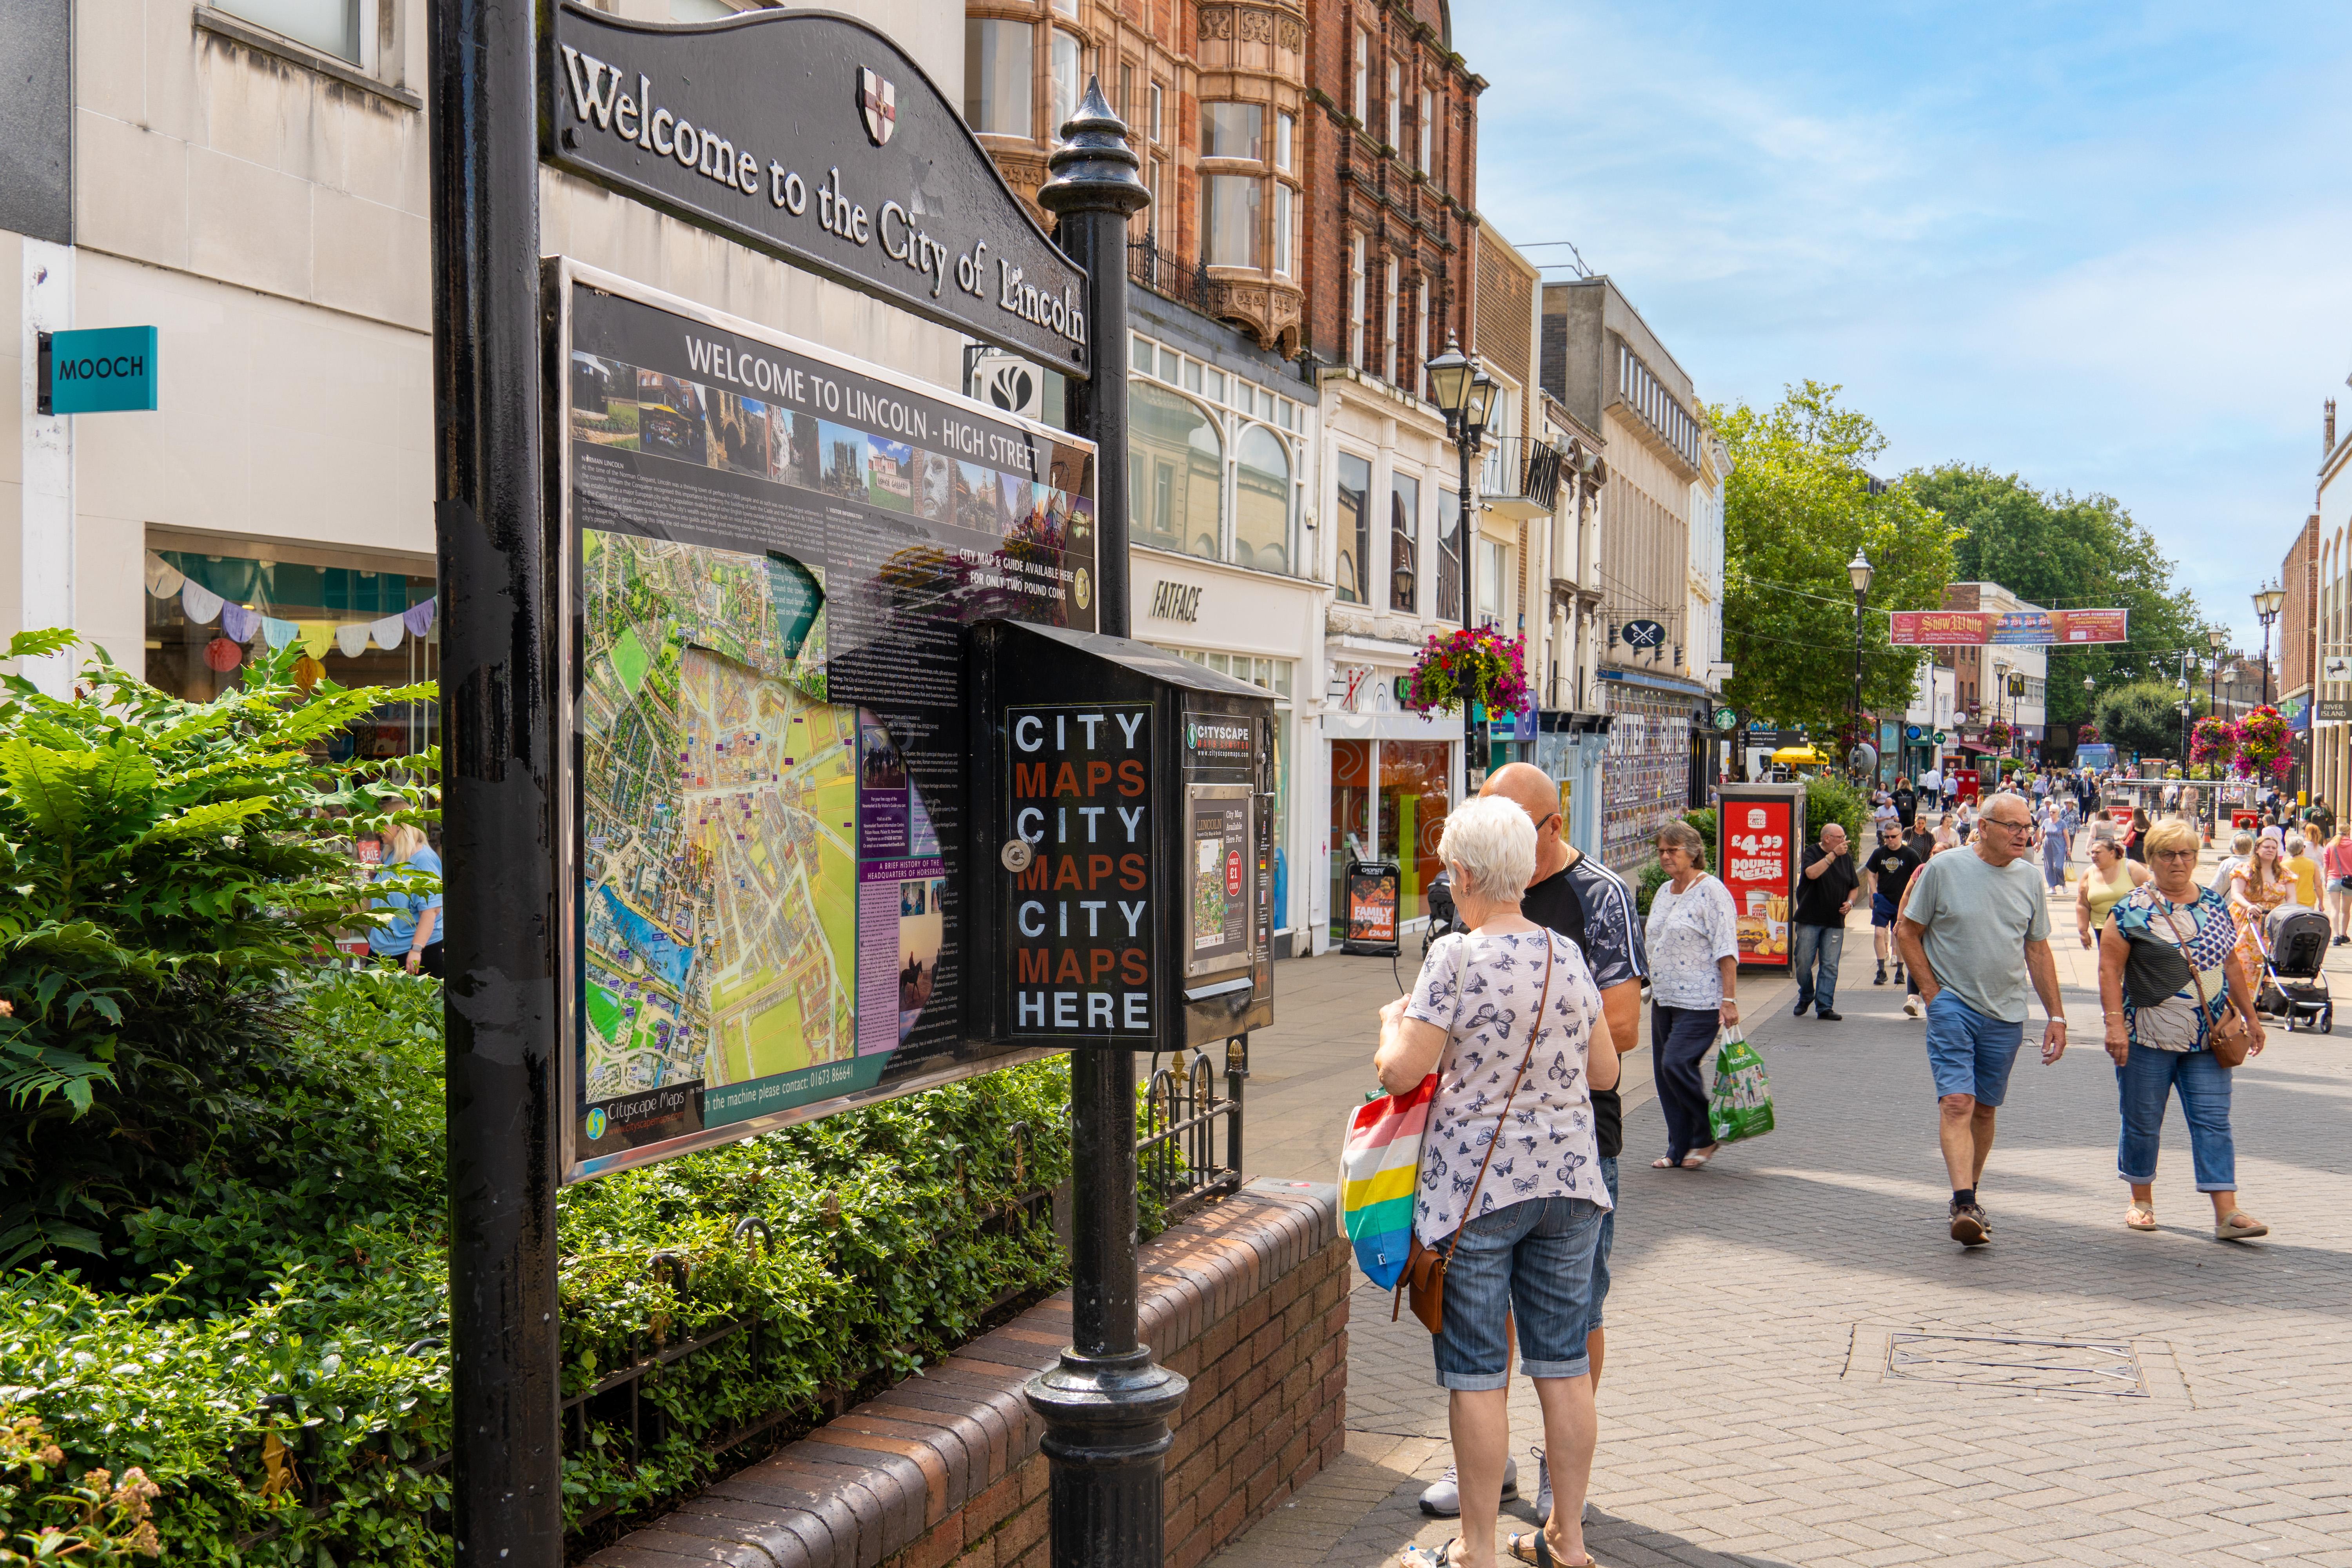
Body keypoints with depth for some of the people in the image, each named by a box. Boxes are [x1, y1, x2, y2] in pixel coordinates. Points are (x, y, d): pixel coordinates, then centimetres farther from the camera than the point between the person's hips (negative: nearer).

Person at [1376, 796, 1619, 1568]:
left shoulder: (1457, 958, -14)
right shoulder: (1567, 955, 4)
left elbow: (1400, 1073, -14)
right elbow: (1604, 1071, 11)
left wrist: (1393, 1022, 6)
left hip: (1477, 1184, -5)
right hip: (1568, 1177, 6)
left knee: (1476, 1372, 3)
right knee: (1564, 1362, 13)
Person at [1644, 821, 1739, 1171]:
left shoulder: (1711, 892, -10)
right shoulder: (1663, 892, 15)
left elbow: (1726, 951, -15)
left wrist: (1729, 999, -19)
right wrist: (1653, 988, 21)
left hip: (1700, 1001, -8)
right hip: (1663, 999, 8)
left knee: (1677, 1064, -15)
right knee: (1664, 1071, 6)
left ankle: (1707, 1136, 5)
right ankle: (1679, 1150, 15)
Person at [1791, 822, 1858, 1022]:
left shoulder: (1846, 858, 13)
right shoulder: (1812, 852, -2)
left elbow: (1853, 887, 20)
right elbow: (1812, 873, -23)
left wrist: (1849, 902, 0)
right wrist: (1833, 854, -24)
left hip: (1835, 922, 3)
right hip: (1809, 920, -3)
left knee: (1830, 966, -2)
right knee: (1803, 963, 0)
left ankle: (1825, 1007, 2)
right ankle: (1805, 997, 24)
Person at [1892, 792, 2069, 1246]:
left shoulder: (2029, 880, 8)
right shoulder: (1944, 869, -5)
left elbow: (2038, 952, 15)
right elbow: (1907, 932, 1)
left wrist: (2056, 1016, 12)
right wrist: (1932, 992, -6)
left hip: (2006, 1015, 4)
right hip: (1953, 1006, -4)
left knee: (1984, 1109, 10)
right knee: (1957, 1102, -15)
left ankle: (1969, 1195, 26)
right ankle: (1965, 1207, -22)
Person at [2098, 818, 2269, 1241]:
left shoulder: (2213, 905, 10)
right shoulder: (2134, 909, -5)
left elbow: (2232, 965, 18)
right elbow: (2110, 968, -8)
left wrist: (2250, 1016, 16)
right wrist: (2115, 1022, -16)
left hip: (2208, 1038, 4)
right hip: (2148, 1037, -4)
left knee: (2213, 1121, -1)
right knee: (2143, 1122, 6)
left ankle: (2227, 1213, -3)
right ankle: (2142, 1201, 23)